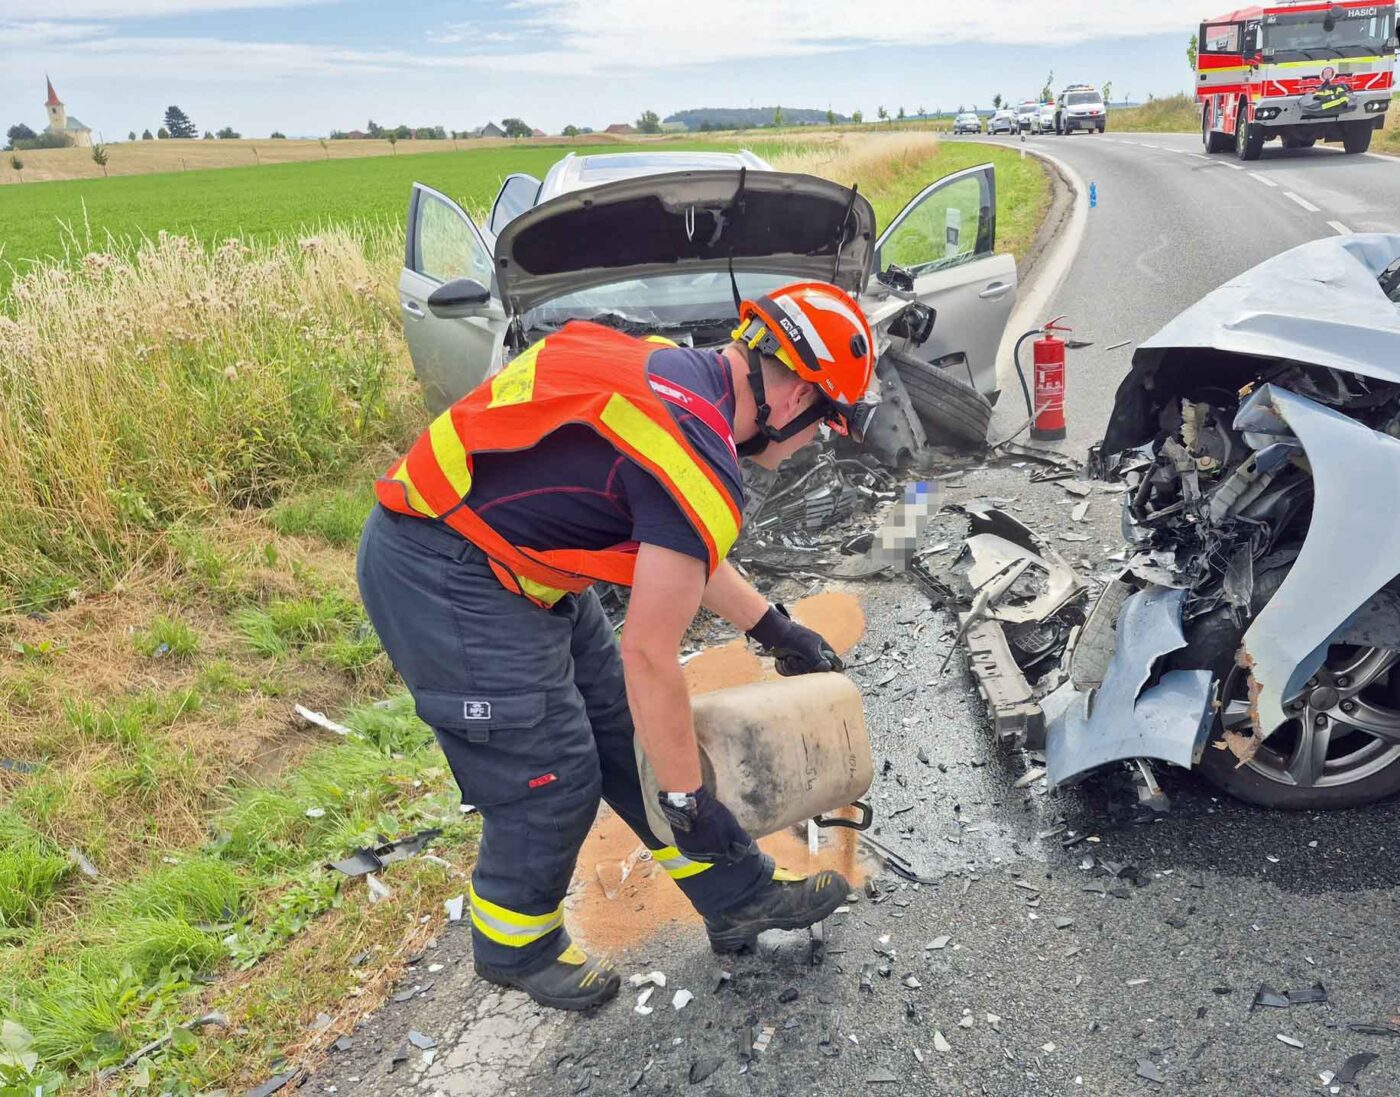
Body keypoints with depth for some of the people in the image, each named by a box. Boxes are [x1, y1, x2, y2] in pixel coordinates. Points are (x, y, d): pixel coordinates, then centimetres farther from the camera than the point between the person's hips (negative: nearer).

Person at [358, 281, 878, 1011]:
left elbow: (672, 545, 18)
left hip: (519, 558, 10)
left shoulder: (682, 373, 4)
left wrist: (774, 629, 24)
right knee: (549, 783, 3)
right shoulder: (700, 465, -24)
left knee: (627, 736, 14)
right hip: (447, 585, -10)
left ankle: (738, 896, 28)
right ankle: (516, 950, 31)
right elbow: (649, 657, -18)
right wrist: (687, 798, -6)